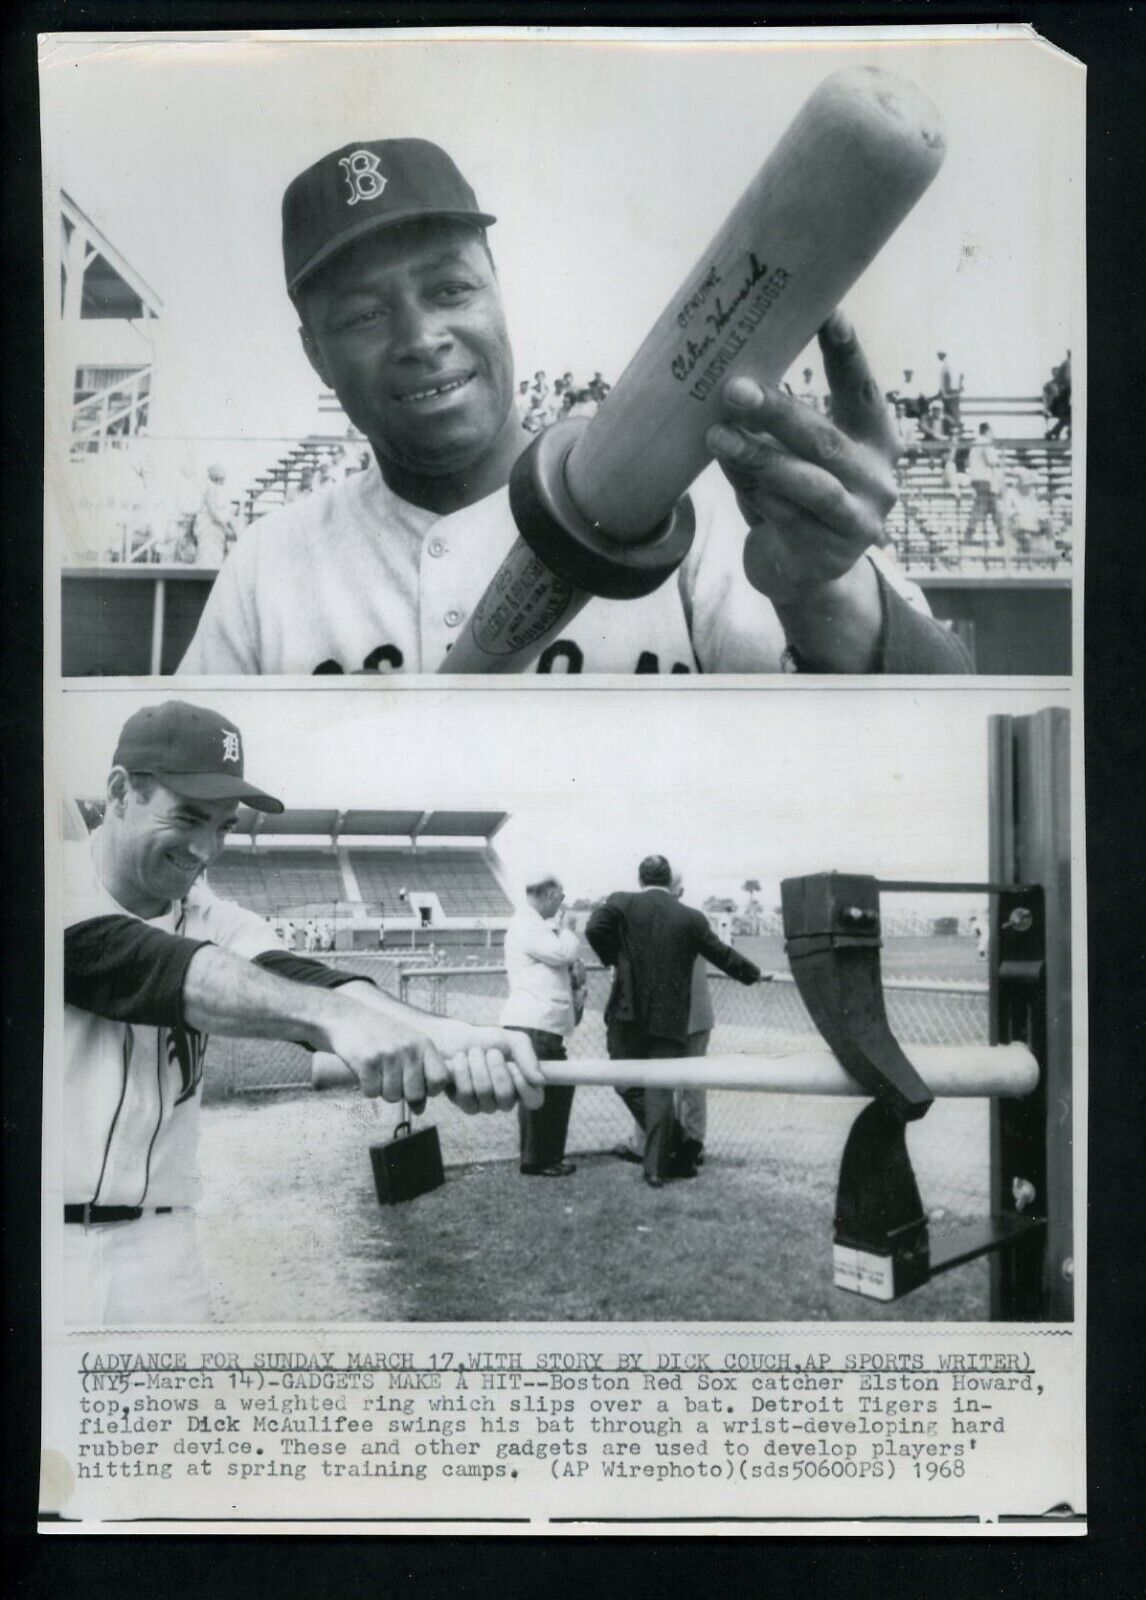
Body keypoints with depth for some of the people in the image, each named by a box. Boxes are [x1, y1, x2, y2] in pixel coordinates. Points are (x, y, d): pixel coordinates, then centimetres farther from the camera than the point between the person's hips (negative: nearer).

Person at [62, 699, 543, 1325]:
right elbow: (131, 963, -25)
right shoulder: (71, 887, -8)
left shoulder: (218, 922, 3)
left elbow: (289, 976, -15)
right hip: (69, 1243, -3)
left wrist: (435, 1034, -37)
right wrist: (333, 1015, -40)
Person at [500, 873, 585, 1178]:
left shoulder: (536, 925, 22)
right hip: (532, 1024, -10)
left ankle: (550, 1156, 21)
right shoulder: (525, 925, -11)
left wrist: (574, 969, 4)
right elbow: (563, 953, -19)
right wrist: (564, 928, 0)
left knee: (558, 1088, 13)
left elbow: (557, 961, 26)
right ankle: (535, 1162, 5)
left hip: (546, 1024, 10)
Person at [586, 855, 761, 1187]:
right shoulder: (691, 918, 3)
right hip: (670, 1019, 1)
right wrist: (753, 973, 29)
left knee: (628, 1085, 12)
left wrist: (613, 958, 2)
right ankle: (657, 1167, 6)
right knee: (660, 1090, 5)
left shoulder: (622, 904, -1)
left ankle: (673, 1148, 9)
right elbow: (722, 955, 10)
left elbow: (595, 929, -18)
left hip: (628, 1014, -1)